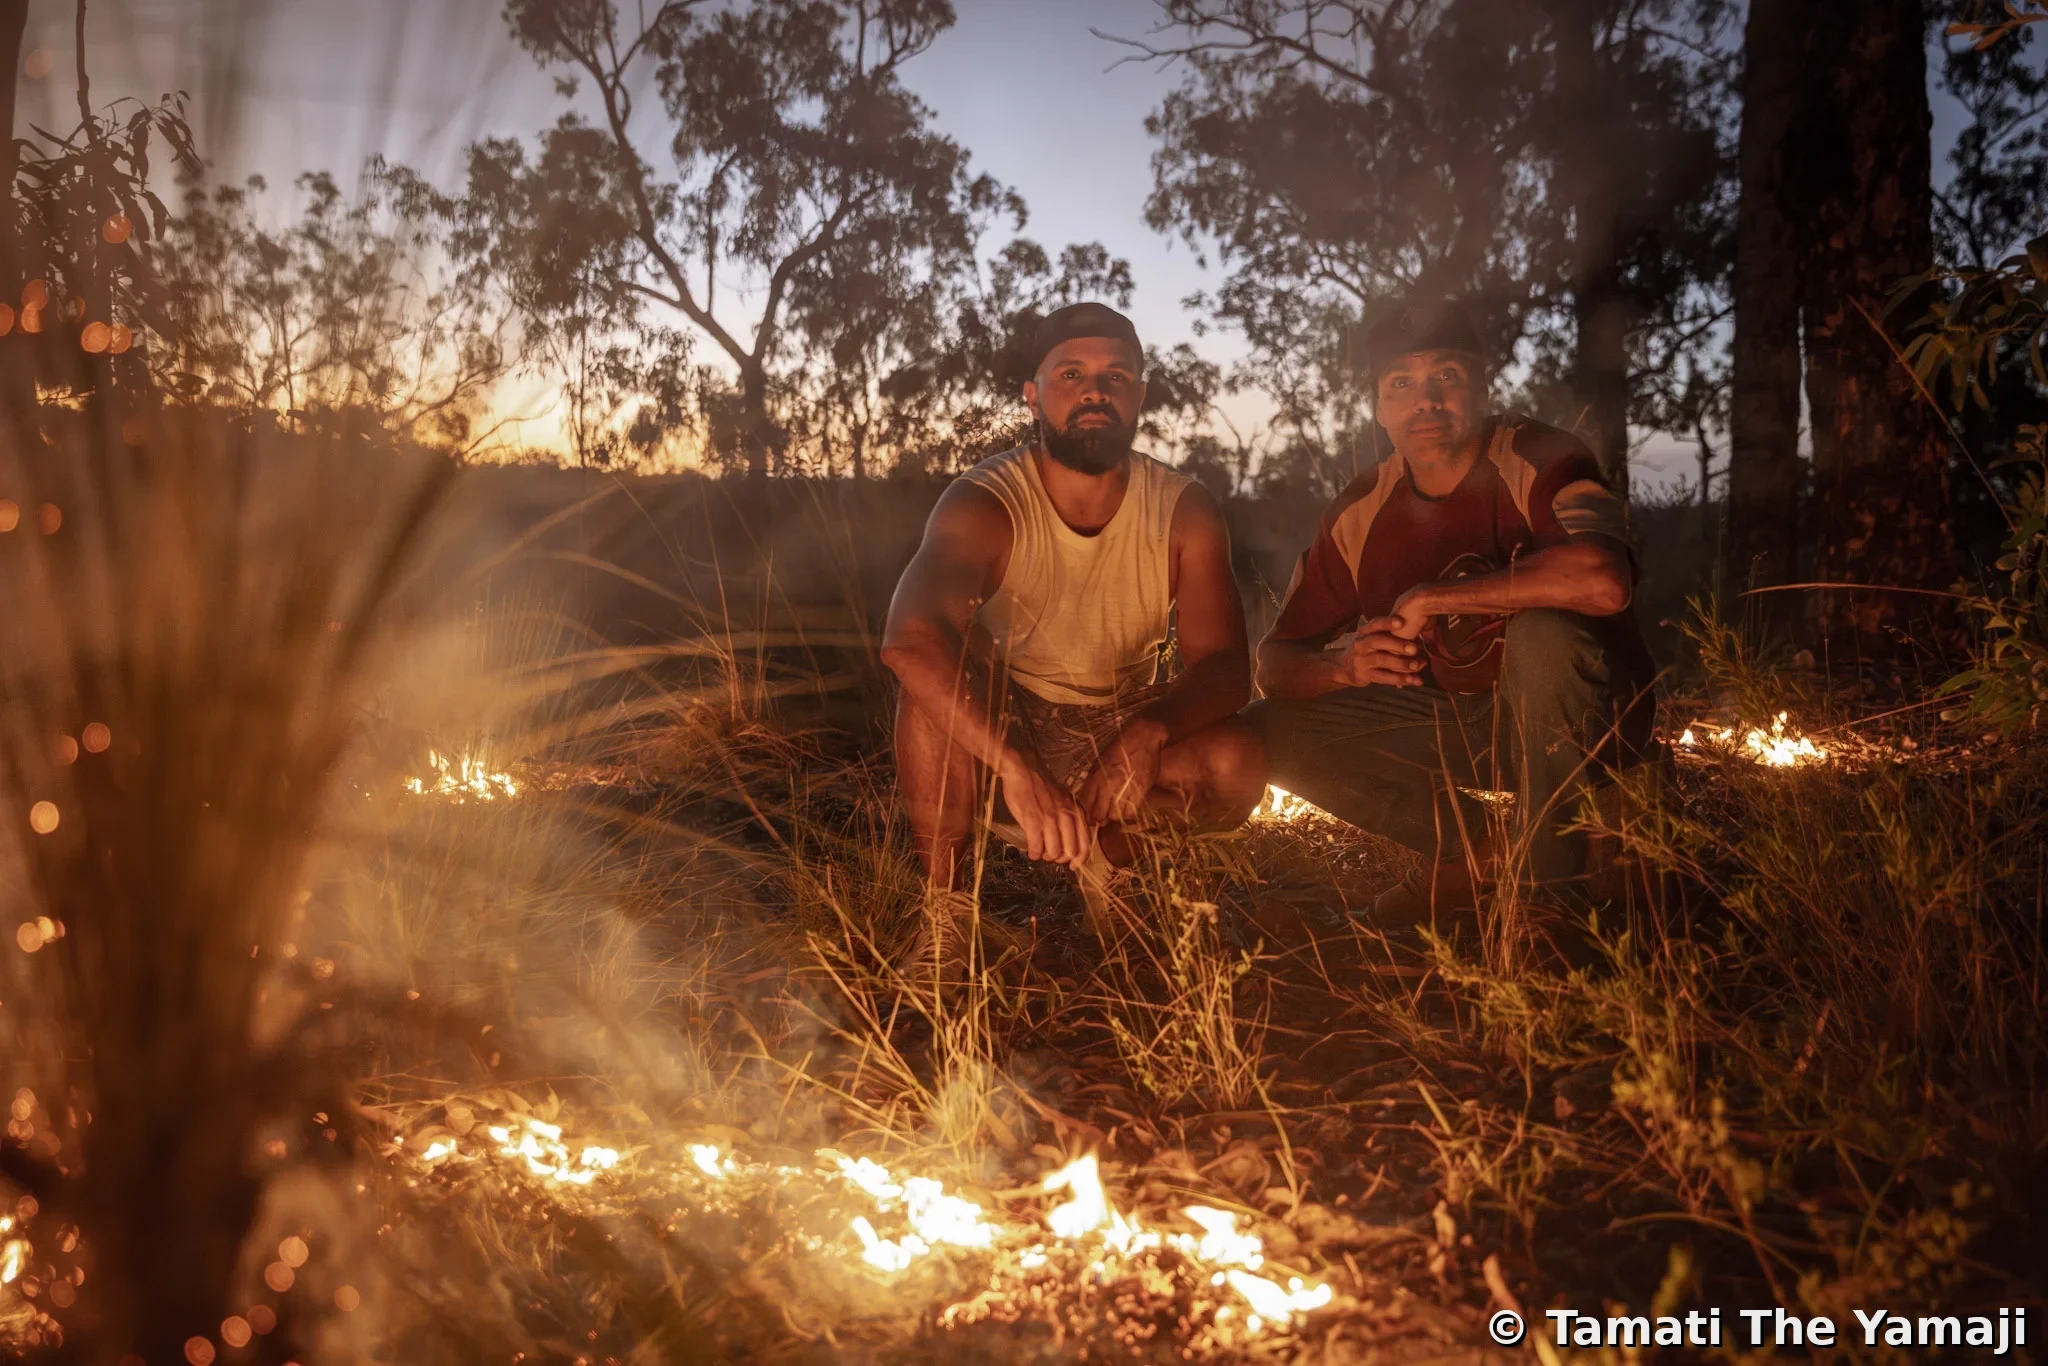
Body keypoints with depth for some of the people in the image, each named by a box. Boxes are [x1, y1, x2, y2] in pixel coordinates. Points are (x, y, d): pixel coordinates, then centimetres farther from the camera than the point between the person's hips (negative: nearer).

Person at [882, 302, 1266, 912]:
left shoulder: (1185, 512, -10)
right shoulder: (983, 505, -21)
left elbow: (1225, 668, -16)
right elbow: (909, 637, -40)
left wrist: (1146, 732, -40)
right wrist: (1016, 769, -54)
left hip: (1120, 736, 3)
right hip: (996, 734, -2)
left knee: (1236, 763, -26)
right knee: (935, 685, -34)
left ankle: (1111, 840, 4)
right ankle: (941, 898, -16)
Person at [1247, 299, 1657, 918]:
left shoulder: (1538, 461, -19)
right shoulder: (1359, 513, -4)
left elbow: (1604, 581, -42)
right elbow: (1275, 662, 1)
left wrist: (1428, 599, -31)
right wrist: (1346, 664, -24)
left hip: (1581, 721, -5)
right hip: (1457, 721, 5)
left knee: (1543, 633, -37)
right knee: (1272, 730, -9)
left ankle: (1551, 884, -19)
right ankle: (1464, 844, 3)